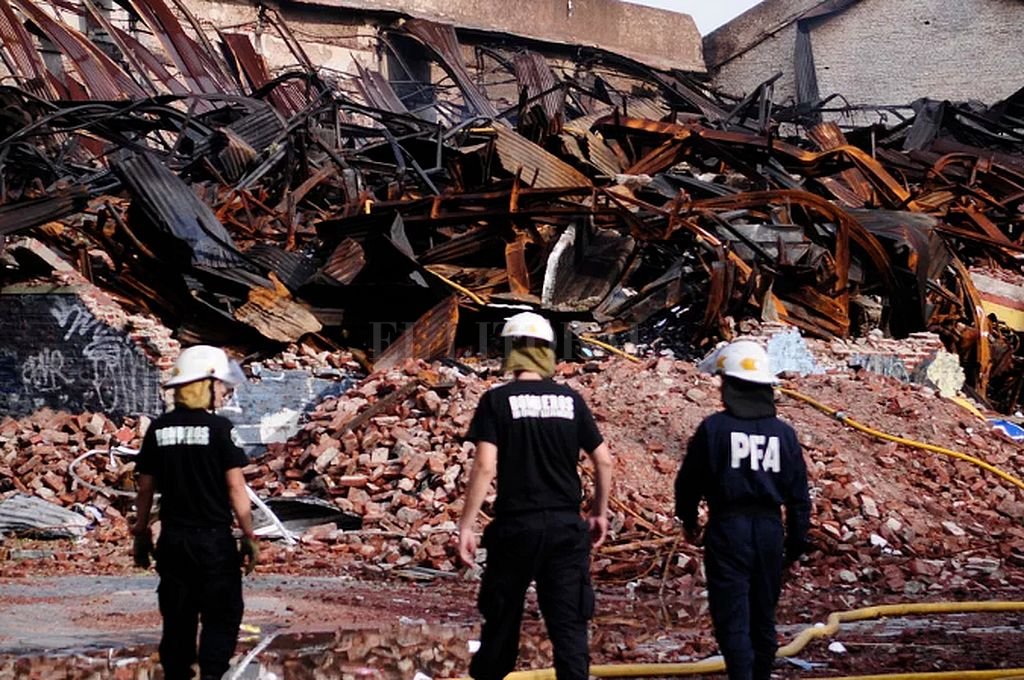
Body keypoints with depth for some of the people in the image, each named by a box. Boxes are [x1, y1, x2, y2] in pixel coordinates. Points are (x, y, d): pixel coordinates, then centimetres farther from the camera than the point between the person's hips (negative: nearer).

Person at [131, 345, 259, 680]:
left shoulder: (158, 429, 3)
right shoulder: (218, 428, -10)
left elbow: (145, 488, 6)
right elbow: (236, 489, -10)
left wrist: (141, 532, 18)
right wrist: (250, 537, -3)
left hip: (173, 539, 4)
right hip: (214, 539, -4)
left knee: (178, 618, 12)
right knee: (222, 617, 3)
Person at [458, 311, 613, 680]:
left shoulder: (497, 400, -5)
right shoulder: (571, 400, 4)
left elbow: (485, 466, -13)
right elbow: (603, 460, 5)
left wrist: (466, 525, -9)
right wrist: (600, 511, 19)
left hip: (517, 525, -2)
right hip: (566, 525, 2)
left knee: (502, 616, 13)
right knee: (569, 622, 2)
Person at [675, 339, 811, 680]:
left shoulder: (713, 428, -7)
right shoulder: (783, 433, 5)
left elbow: (689, 480, 0)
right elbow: (799, 495, 8)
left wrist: (688, 520, 18)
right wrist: (796, 541, 17)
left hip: (727, 528, -4)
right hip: (770, 530, 4)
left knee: (732, 620, -5)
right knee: (764, 618, 16)